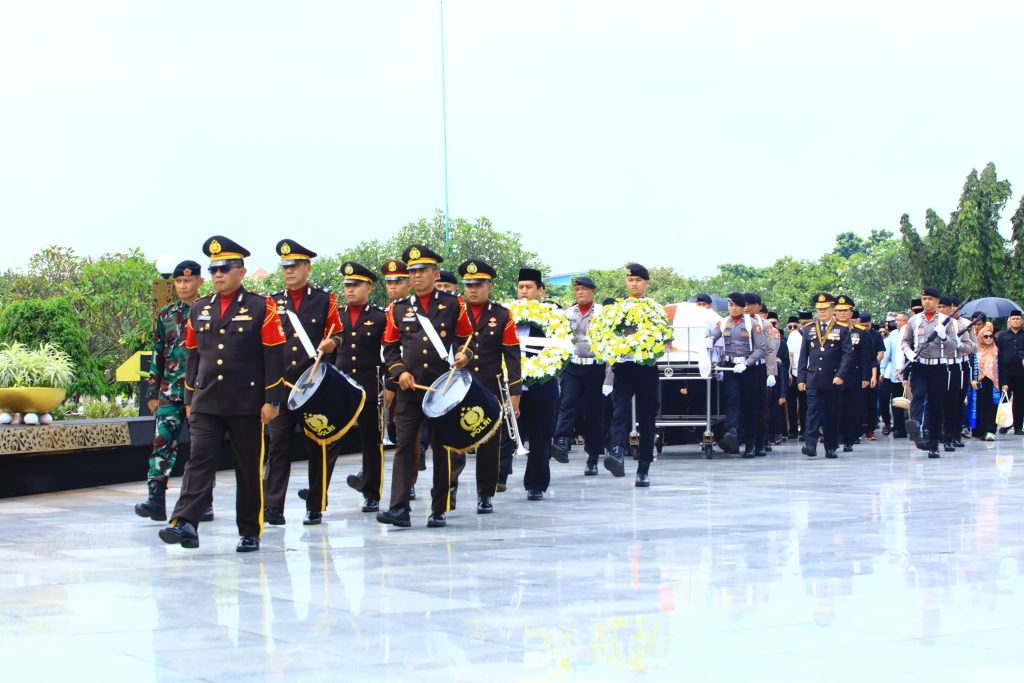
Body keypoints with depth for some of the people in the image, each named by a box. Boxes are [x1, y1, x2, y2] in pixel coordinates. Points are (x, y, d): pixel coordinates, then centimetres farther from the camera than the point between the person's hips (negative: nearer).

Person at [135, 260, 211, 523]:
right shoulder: (165, 315, 10)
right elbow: (157, 355, 13)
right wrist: (152, 392, 10)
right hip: (170, 390, 2)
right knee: (163, 440, -10)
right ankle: (156, 499, -14)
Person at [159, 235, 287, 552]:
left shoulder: (262, 307, -2)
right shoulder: (199, 310, 11)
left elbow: (274, 356, -5)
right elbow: (193, 357, 16)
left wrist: (271, 400, -10)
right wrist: (189, 400, 14)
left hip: (247, 404, -3)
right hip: (206, 404, 3)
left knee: (249, 469, 5)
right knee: (199, 461, -9)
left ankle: (250, 532, 13)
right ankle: (185, 523, -19)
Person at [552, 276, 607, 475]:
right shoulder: (568, 313, 11)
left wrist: (609, 375, -8)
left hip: (595, 367, -2)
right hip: (572, 367, 2)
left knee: (593, 412, 2)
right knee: (568, 404, -17)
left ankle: (593, 459, 8)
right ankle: (562, 444, -31)